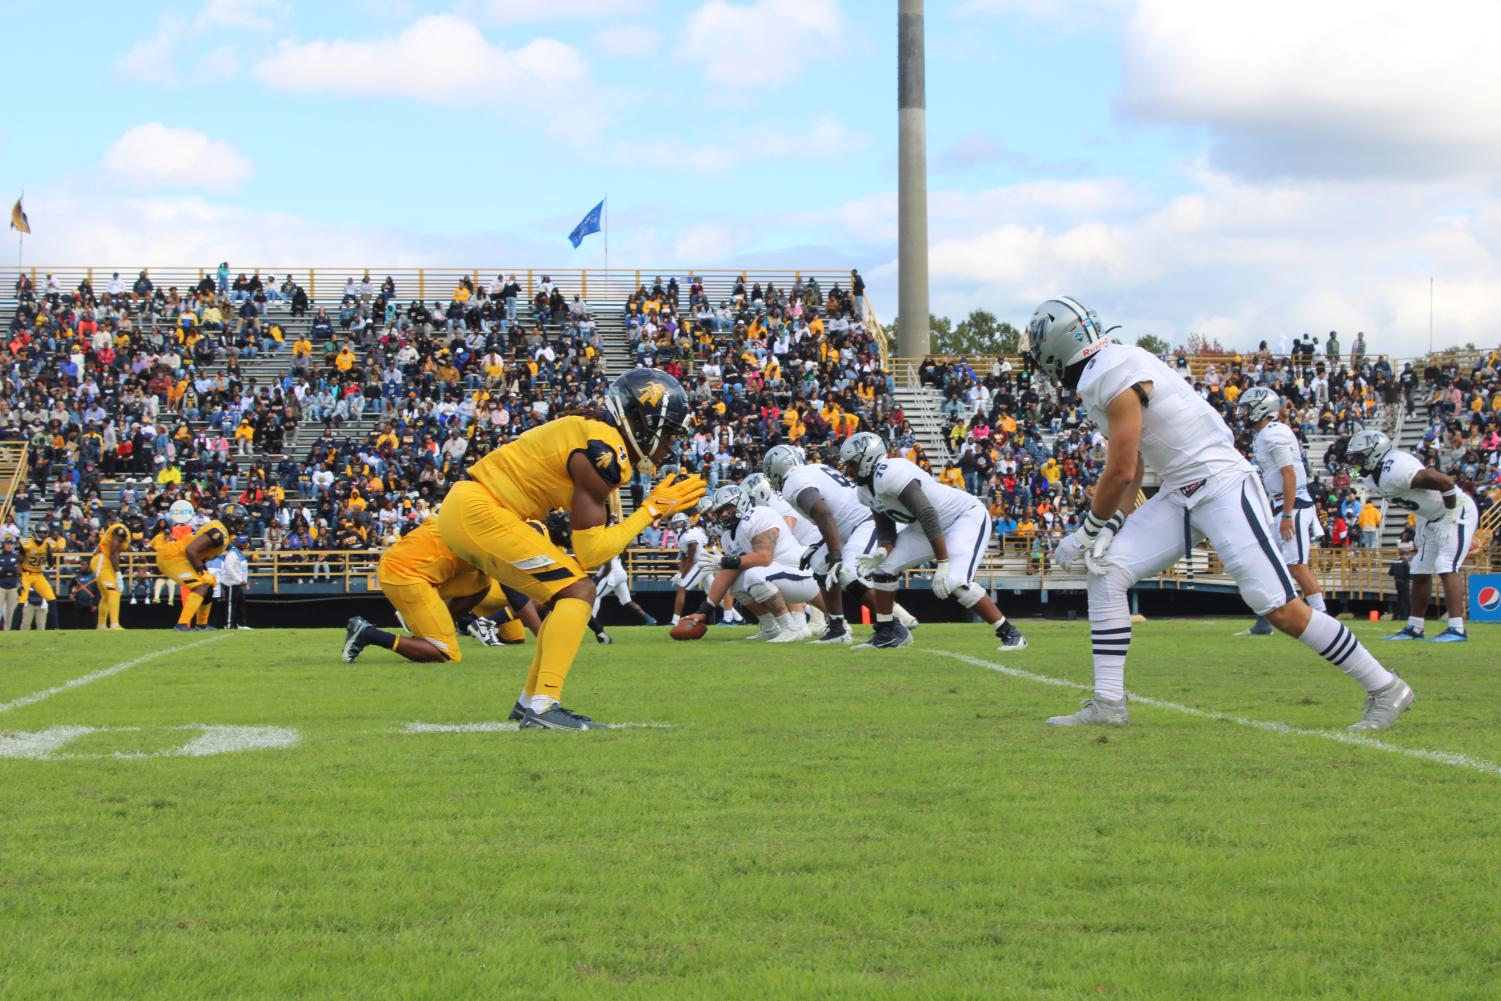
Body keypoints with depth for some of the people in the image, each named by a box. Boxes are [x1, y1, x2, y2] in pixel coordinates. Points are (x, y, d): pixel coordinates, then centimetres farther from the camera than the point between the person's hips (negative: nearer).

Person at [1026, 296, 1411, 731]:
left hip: (1222, 485, -10)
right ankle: (1108, 704, 0)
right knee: (1106, 573, -2)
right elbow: (1132, 467, 15)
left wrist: (1089, 531, -3)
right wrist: (1113, 525, 2)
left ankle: (1384, 689, 1)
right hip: (1179, 495, 10)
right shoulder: (1103, 376, 13)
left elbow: (1121, 471, -17)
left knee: (1281, 609, -12)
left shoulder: (1116, 375, -18)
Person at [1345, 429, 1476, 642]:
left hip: (1455, 512, -10)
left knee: (1446, 567, -18)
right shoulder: (1371, 478, 0)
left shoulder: (1396, 471, -32)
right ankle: (1414, 628, 20)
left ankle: (1457, 628, -20)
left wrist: (1450, 512, -20)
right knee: (1420, 571, 12)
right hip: (1431, 518, 10)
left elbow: (1445, 481, -33)